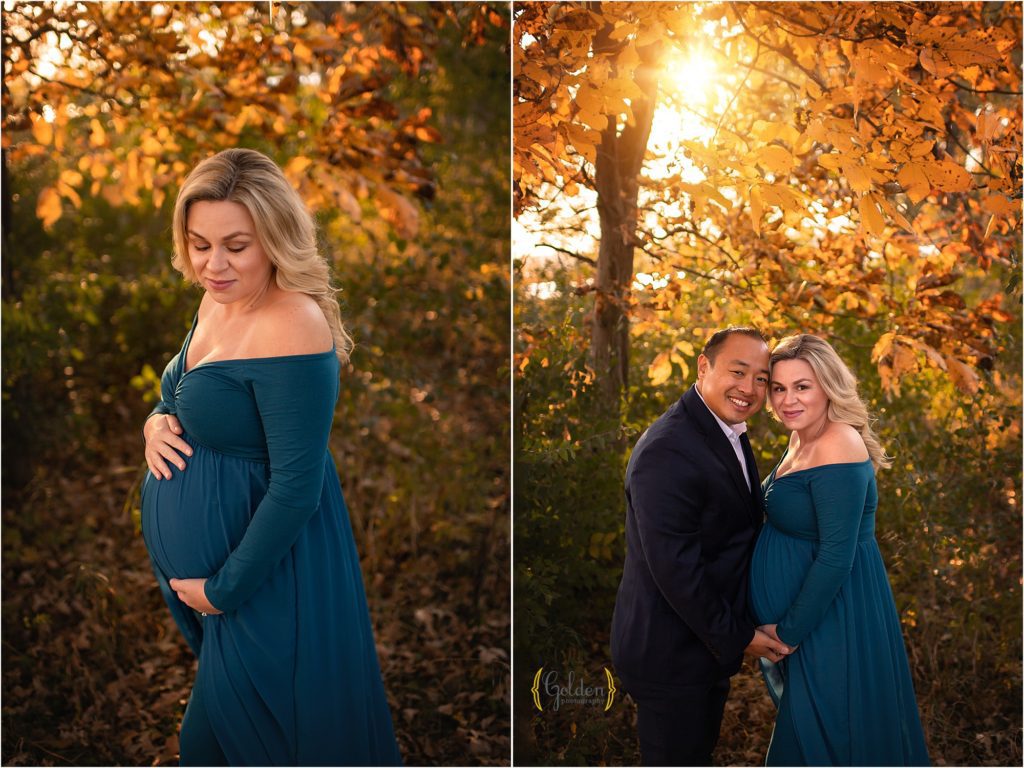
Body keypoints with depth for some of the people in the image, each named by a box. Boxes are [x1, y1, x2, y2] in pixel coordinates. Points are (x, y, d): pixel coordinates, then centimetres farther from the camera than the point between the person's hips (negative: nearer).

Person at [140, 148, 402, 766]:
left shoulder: (292, 329, -27)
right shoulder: (218, 301, 2)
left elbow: (296, 486, -27)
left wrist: (225, 588, -19)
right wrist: (156, 420, -3)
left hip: (261, 575, -9)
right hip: (187, 559, 9)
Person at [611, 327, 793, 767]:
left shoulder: (732, 435, 6)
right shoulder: (667, 451, -26)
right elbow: (674, 566, -27)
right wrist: (736, 638, -17)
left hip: (708, 642, 9)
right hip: (670, 652, -9)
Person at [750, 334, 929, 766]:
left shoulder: (838, 445, -22)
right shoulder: (803, 443, 7)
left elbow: (835, 556, -24)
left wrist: (789, 631, -17)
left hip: (834, 621, -9)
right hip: (798, 621, 9)